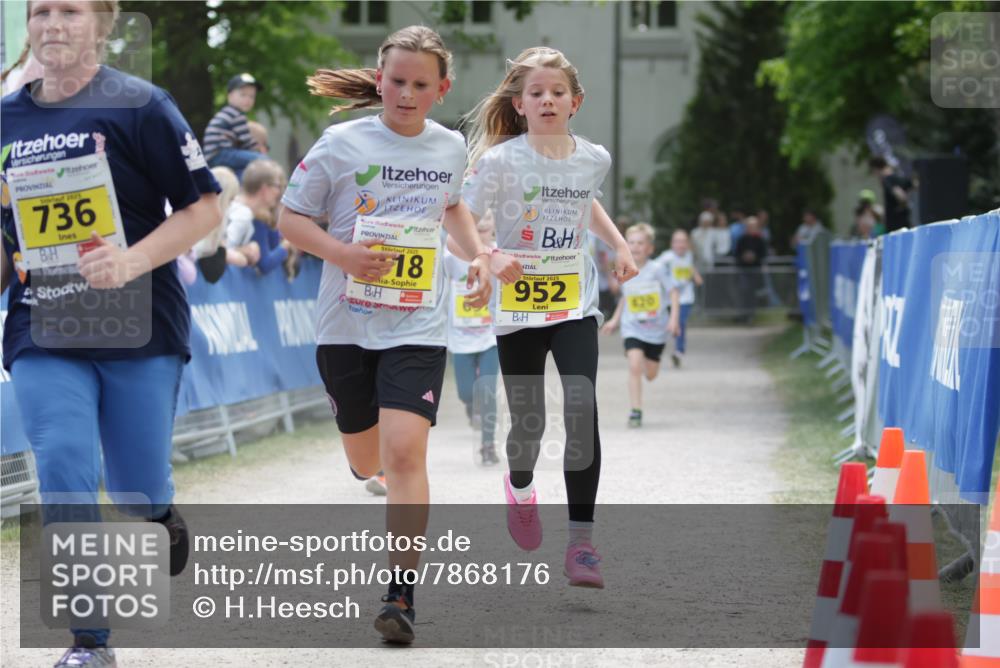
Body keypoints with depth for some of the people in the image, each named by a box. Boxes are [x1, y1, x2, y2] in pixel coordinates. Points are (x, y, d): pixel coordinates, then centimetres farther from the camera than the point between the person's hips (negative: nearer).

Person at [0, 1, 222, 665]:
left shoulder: (139, 105, -6)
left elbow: (204, 207, -7)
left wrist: (132, 261, -20)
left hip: (137, 330, -3)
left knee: (138, 492, 4)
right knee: (64, 473, -12)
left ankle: (162, 519, 42)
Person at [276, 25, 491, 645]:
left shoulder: (451, 146, 4)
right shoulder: (342, 144, -6)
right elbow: (291, 218, -2)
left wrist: (479, 253, 10)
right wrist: (342, 253, -19)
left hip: (418, 326, 0)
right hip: (346, 324, 0)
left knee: (404, 452, -19)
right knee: (366, 462, 14)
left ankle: (402, 592, -15)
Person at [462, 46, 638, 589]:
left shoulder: (594, 159, 1)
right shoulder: (501, 161, -12)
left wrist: (620, 246, 16)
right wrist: (490, 258, -28)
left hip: (575, 305, 2)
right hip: (517, 308, -2)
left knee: (582, 413, -16)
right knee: (528, 422, 5)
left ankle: (581, 542, -11)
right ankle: (520, 487, 43)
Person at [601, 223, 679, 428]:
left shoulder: (657, 269, -12)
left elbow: (674, 292, -7)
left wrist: (674, 318, -17)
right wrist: (615, 320, 17)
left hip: (656, 329, -1)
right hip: (632, 328, 1)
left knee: (650, 375, 10)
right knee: (634, 366, -19)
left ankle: (648, 359, 48)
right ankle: (636, 412, -16)